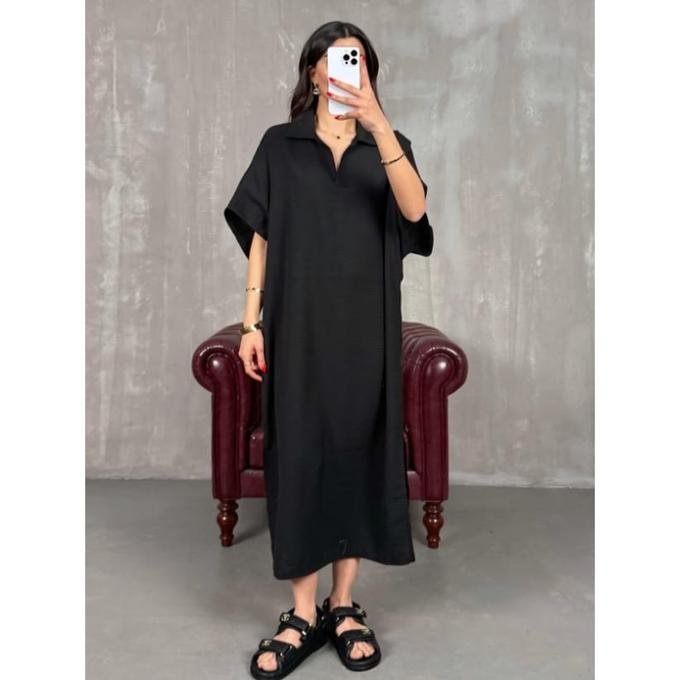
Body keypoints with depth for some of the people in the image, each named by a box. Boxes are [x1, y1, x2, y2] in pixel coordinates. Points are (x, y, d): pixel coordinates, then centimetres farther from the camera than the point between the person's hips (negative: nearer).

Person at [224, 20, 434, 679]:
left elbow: (413, 210, -12)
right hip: (297, 326, 0)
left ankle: (344, 606, 19)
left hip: (364, 329, 1)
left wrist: (377, 122, -23)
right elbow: (260, 237, 6)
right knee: (298, 452, 0)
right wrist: (252, 322, -2)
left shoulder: (389, 145, 9)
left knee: (356, 450, 4)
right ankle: (302, 613, 13)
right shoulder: (279, 145, 9)